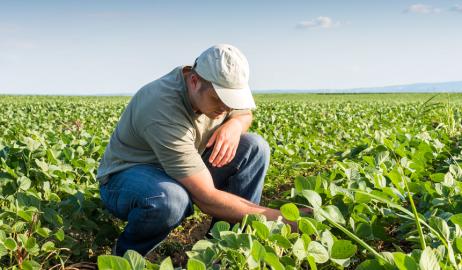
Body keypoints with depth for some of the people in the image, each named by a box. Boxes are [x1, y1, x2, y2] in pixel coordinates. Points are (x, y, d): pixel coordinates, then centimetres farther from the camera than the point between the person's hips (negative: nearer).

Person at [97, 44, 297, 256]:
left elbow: (244, 113, 9)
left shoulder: (218, 88, -14)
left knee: (255, 147, -9)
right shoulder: (165, 112, -36)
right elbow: (207, 199, -35)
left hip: (185, 173, 7)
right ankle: (127, 255, -10)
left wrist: (235, 124, -17)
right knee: (170, 199, -43)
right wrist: (275, 217, -30)